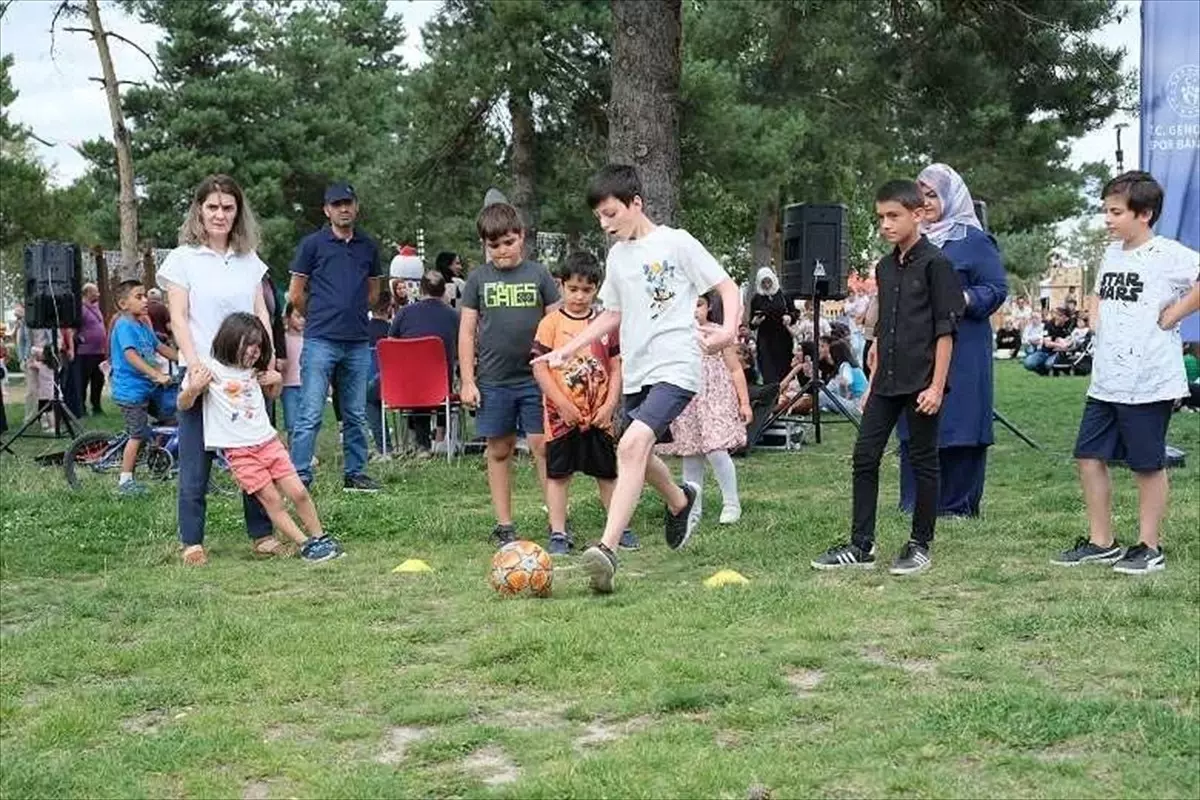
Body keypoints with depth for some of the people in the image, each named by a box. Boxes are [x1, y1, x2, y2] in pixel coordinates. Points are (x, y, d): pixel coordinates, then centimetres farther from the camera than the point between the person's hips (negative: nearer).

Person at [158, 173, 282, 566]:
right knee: (196, 463, 0)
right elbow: (178, 318, -5)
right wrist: (194, 363, -17)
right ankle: (192, 542, 7)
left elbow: (262, 315, 10)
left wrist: (268, 362, -1)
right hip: (202, 372, -3)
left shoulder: (250, 260, 12)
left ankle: (261, 534, 14)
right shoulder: (183, 258, 1)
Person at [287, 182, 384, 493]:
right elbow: (296, 295, 4)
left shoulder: (368, 246, 12)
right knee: (311, 414, -7)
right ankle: (300, 475, -4)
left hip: (358, 343, 4)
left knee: (356, 415, 11)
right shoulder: (313, 244, 1)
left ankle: (355, 473, 20)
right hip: (320, 341, -4)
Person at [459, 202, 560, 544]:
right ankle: (504, 525, 14)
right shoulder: (479, 279, 4)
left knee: (542, 446, -4)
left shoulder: (538, 275, 3)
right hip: (493, 381, 1)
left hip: (535, 378, -1)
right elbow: (467, 331, 6)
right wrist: (467, 381, 0)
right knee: (499, 451, 7)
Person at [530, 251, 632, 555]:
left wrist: (609, 405, -5)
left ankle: (619, 528, 21)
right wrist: (564, 405, -13)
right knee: (558, 473, 3)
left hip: (599, 415, 3)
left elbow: (616, 368, 7)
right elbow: (540, 368, -8)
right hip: (562, 415, -2)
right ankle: (558, 533, 10)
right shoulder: (551, 323, -4)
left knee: (607, 472, 11)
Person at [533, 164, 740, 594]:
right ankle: (680, 501, 49)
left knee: (632, 445, -25)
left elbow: (728, 288, -3)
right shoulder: (617, 255, 14)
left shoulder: (676, 243, -5)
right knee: (639, 455, 17)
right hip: (635, 372, 8)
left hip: (675, 368, -8)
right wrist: (567, 349, 18)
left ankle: (607, 550, -30)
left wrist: (729, 330, -21)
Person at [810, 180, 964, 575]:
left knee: (923, 461, 3)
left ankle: (920, 546, 14)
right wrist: (872, 382, 16)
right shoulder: (885, 268, 13)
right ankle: (861, 545, 10)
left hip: (921, 383, -7)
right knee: (864, 456, 4)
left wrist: (937, 386, -15)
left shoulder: (935, 263, -8)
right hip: (886, 383, 7)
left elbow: (945, 329, -11)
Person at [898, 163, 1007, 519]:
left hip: (961, 350, -6)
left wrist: (960, 300, -21)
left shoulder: (974, 240, -3)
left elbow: (997, 289, -8)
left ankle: (958, 501, 4)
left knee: (957, 420, -4)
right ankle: (916, 500, 14)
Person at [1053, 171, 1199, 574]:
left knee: (1148, 465, 4)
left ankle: (1149, 548, 17)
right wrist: (1101, 328, 11)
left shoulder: (1166, 254, -12)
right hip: (1105, 381, 8)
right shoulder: (1112, 253, 12)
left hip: (1149, 382, -8)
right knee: (1089, 457, 9)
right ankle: (1101, 542, 20)